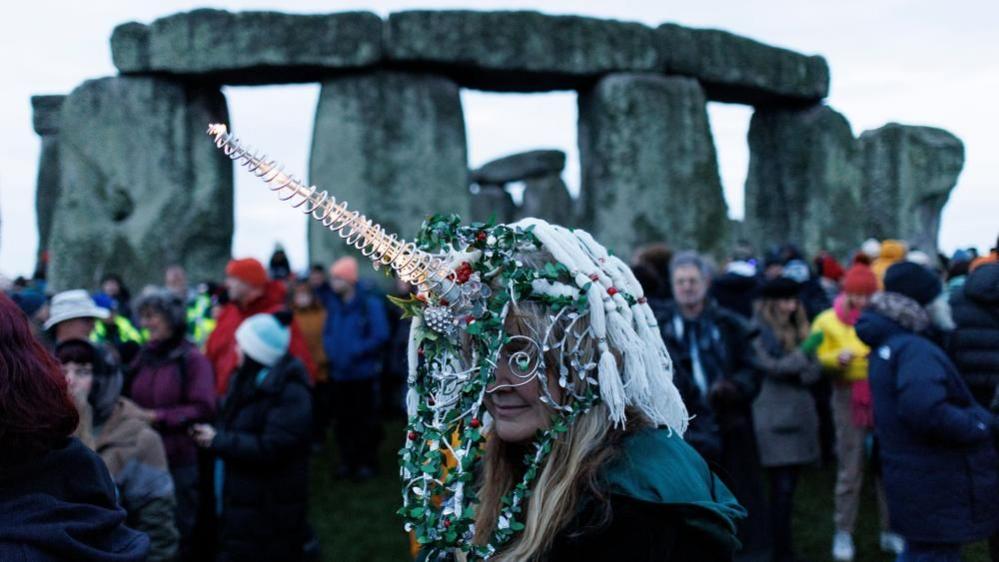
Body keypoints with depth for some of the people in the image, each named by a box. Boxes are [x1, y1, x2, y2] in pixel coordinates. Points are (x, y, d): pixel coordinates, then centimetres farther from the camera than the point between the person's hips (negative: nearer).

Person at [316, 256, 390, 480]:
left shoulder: (370, 303, -12)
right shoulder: (333, 302, 4)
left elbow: (380, 336, -16)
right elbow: (328, 332, 15)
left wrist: (354, 352, -19)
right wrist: (331, 350, -3)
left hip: (363, 372, -5)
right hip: (339, 373, 5)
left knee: (365, 421, 5)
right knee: (343, 420, 12)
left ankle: (367, 462, 17)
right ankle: (347, 461, 23)